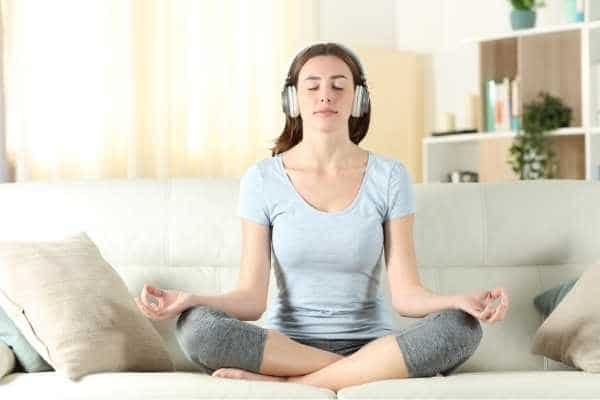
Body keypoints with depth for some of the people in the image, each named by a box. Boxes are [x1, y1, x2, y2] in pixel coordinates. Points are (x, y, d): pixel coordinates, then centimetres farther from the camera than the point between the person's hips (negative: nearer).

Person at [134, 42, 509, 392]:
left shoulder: (389, 177, -1)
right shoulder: (262, 179, -1)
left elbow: (405, 293, -6)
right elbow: (252, 297, -5)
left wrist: (460, 300, -27)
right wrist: (190, 300, -25)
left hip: (372, 343, 0)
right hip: (285, 344, 0)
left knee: (460, 328, -29)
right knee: (195, 326, -29)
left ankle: (286, 383, -23)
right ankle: (372, 373, -21)